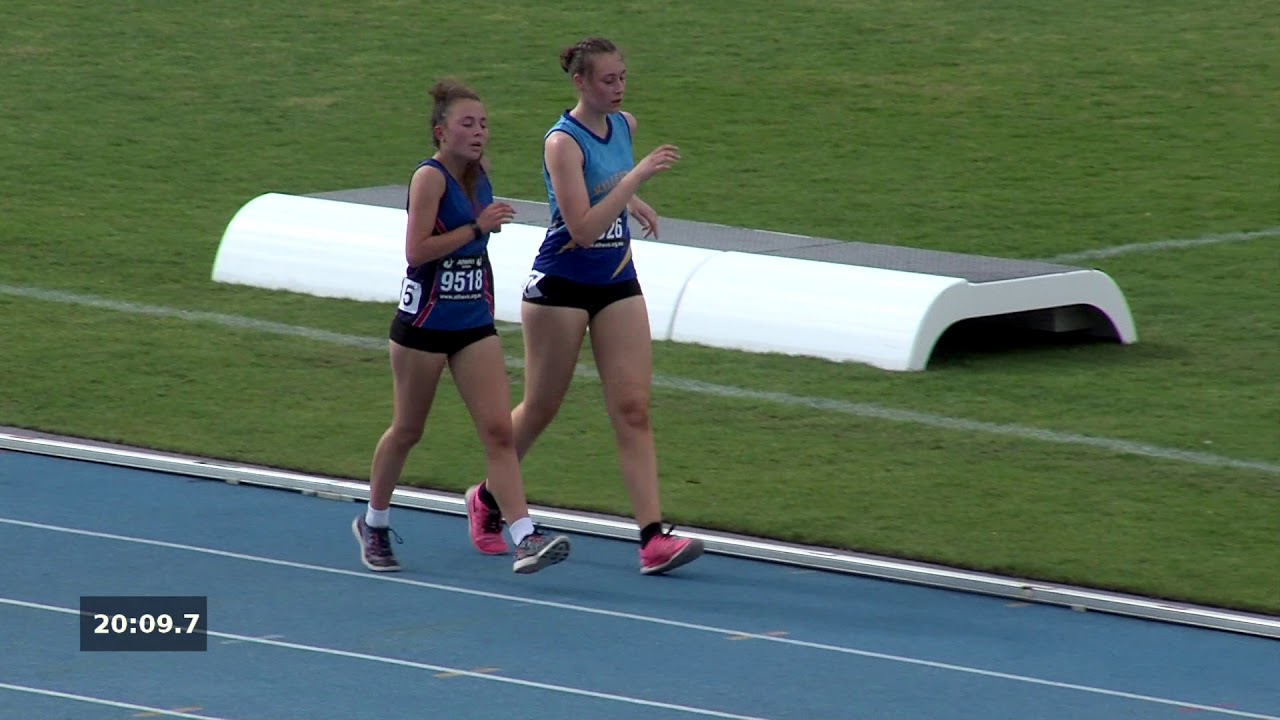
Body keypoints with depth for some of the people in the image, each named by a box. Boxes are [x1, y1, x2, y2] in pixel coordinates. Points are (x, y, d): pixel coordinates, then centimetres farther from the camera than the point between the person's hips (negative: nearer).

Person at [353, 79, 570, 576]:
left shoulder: (480, 172, 6)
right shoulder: (430, 177, -15)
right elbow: (416, 251, -24)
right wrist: (477, 226, -25)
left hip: (474, 324, 6)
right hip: (424, 324, -6)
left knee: (499, 430, -6)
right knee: (408, 430, 10)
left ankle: (526, 539, -14)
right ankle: (374, 525, 31)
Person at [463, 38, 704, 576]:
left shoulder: (624, 126, 5)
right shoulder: (563, 141, -18)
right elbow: (583, 227, -27)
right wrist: (637, 176, -30)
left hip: (617, 286, 6)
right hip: (561, 285, -6)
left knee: (633, 409, -4)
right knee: (540, 408, 8)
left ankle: (653, 537, -11)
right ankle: (487, 500, 33)